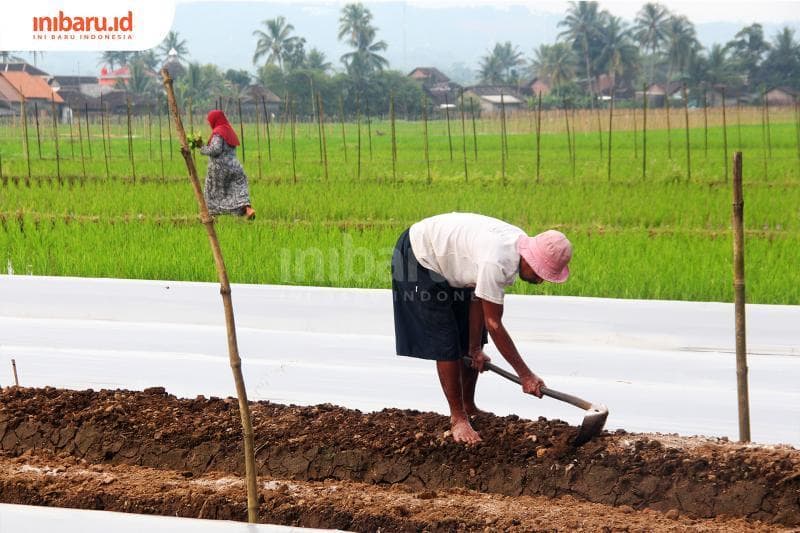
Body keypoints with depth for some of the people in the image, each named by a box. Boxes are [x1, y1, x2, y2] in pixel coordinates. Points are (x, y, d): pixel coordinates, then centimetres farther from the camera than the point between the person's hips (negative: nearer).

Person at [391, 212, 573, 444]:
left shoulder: (520, 244, -14)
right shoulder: (495, 261, -40)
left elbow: (479, 298, -5)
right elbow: (494, 324, -31)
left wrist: (475, 348, -1)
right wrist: (525, 375, -26)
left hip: (451, 261, 9)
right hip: (420, 259, -9)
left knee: (469, 341, 11)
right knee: (446, 344, -9)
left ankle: (469, 407, 25)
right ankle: (457, 418, 2)